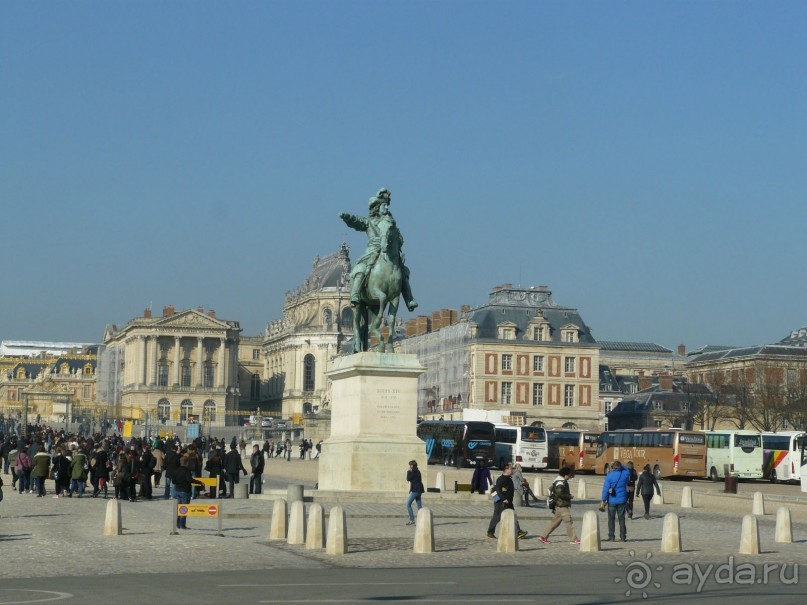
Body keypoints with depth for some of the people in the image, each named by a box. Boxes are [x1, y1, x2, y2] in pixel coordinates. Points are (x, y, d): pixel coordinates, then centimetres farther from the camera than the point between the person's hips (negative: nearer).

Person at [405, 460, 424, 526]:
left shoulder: (414, 471, -13)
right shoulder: (417, 471, 16)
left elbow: (408, 479, -13)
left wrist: (408, 472, -4)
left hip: (415, 490, -10)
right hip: (418, 490, 10)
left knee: (408, 504, -7)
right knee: (419, 505, 8)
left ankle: (411, 520, -10)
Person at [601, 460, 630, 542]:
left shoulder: (609, 476, -12)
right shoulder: (625, 474, -3)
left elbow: (605, 488, -12)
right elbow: (627, 470, 24)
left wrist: (604, 500, -5)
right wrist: (620, 465, 15)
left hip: (612, 501, -3)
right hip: (622, 501, 3)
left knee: (611, 519, 5)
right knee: (621, 519, 9)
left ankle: (611, 537, 4)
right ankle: (623, 537, 10)